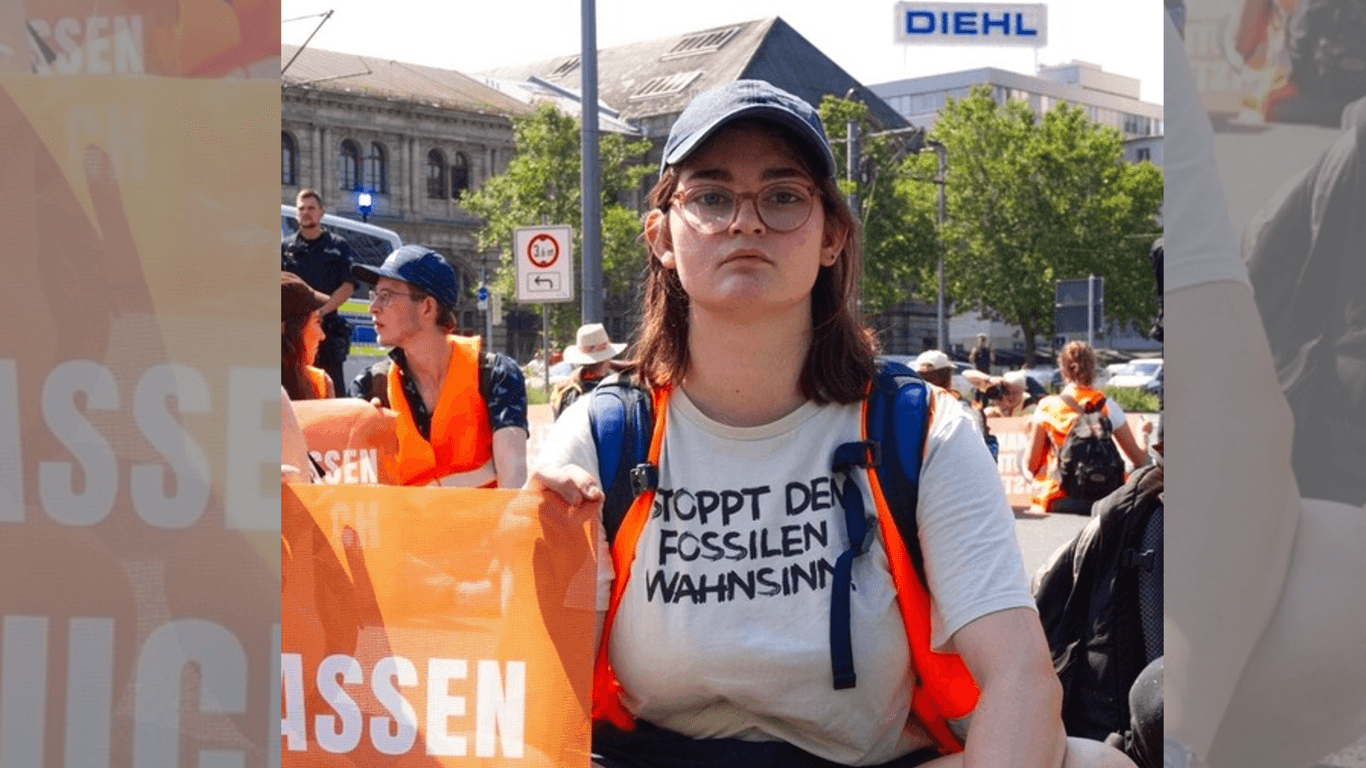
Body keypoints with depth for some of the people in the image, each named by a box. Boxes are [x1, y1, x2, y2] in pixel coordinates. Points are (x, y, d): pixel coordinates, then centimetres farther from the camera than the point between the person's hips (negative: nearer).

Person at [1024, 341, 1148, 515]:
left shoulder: (1046, 407, 0)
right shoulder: (1108, 407, 2)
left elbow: (1031, 466, 0)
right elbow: (1140, 460, 6)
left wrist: (1029, 438, 19)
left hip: (1058, 502, 0)